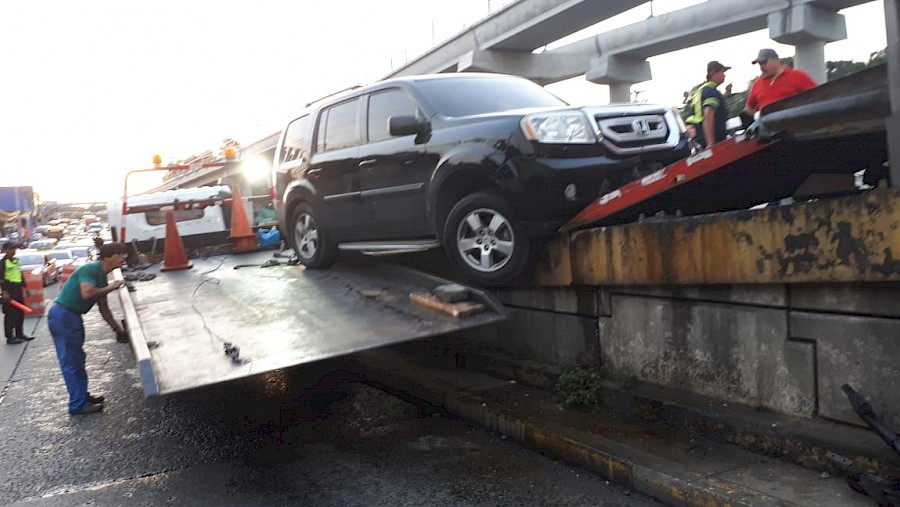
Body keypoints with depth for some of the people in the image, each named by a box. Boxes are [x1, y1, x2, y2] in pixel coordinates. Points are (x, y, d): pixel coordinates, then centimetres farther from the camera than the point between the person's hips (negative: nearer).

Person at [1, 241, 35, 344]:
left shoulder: (16, 260, 14)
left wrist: (23, 287, 18)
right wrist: (4, 291, -21)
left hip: (18, 289, 8)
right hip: (9, 290, -8)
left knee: (21, 313, 13)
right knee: (10, 314, -5)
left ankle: (19, 334, 24)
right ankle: (10, 337, 0)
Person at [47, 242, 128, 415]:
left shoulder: (102, 278, 12)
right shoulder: (90, 269, -16)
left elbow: (103, 308, 17)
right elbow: (86, 293, -32)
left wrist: (117, 328, 14)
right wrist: (110, 288, -19)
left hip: (72, 316, 10)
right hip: (62, 315, -10)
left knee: (77, 359, 18)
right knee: (71, 361, -4)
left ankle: (82, 396, 29)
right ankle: (78, 404, 2)